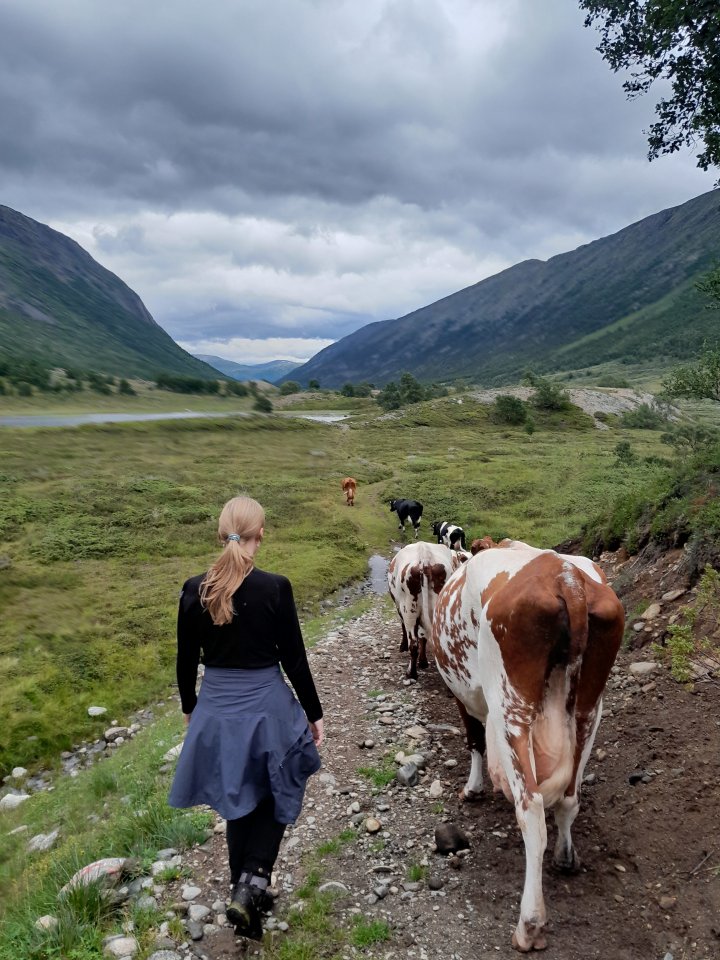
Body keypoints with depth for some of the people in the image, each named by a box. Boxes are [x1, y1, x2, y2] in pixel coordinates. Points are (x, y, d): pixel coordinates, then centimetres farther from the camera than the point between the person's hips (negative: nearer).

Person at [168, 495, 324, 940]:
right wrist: (314, 714, 3)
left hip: (217, 708, 4)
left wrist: (190, 707, 19)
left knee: (239, 804, 23)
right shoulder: (275, 588, -17)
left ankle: (247, 892, 36)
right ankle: (250, 884, 6)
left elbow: (186, 661, 2)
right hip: (267, 706, -3)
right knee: (276, 799, 20)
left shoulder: (194, 590, -7)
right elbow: (294, 659, -10)